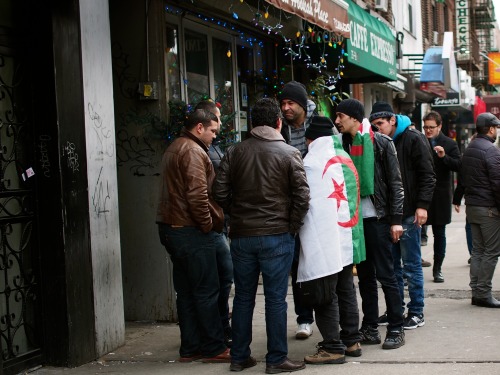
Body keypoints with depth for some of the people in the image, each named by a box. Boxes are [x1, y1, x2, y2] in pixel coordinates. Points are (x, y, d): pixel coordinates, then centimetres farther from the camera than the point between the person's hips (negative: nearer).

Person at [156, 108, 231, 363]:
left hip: (171, 228, 10)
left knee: (186, 292, 12)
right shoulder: (193, 151, -14)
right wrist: (207, 224, -11)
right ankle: (213, 348, 3)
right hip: (191, 230, -10)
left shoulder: (173, 149, 19)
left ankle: (190, 348, 17)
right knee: (206, 291, -3)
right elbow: (197, 194, -24)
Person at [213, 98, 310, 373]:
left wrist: (238, 215, 13)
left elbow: (220, 193, 0)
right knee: (275, 298, 4)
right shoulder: (289, 154, -6)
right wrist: (292, 227, 3)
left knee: (243, 297, 13)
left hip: (241, 236, 3)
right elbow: (302, 196, -9)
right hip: (277, 236, -3)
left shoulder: (234, 152, 2)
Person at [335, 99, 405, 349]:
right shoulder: (343, 144, 9)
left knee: (385, 275, -2)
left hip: (377, 218, -5)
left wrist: (396, 220, -10)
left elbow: (395, 182, -5)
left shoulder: (381, 143, -4)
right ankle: (370, 328, 16)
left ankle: (395, 329, 6)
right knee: (365, 276, 10)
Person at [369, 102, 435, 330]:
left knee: (411, 265, 0)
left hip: (408, 213, -6)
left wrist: (422, 205, -17)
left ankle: (417, 313, 9)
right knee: (392, 264, 12)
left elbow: (427, 174, -9)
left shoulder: (413, 139, -6)